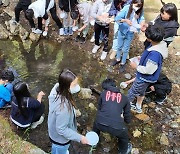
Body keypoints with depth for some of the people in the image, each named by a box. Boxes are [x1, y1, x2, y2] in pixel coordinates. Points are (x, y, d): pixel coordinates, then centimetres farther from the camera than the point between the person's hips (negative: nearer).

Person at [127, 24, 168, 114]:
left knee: (132, 93, 14)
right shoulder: (161, 44, -12)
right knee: (141, 92, 30)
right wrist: (143, 58, 3)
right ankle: (138, 107, 51)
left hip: (145, 78, -9)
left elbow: (149, 70, -32)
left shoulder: (155, 53, -40)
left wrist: (136, 67, -20)